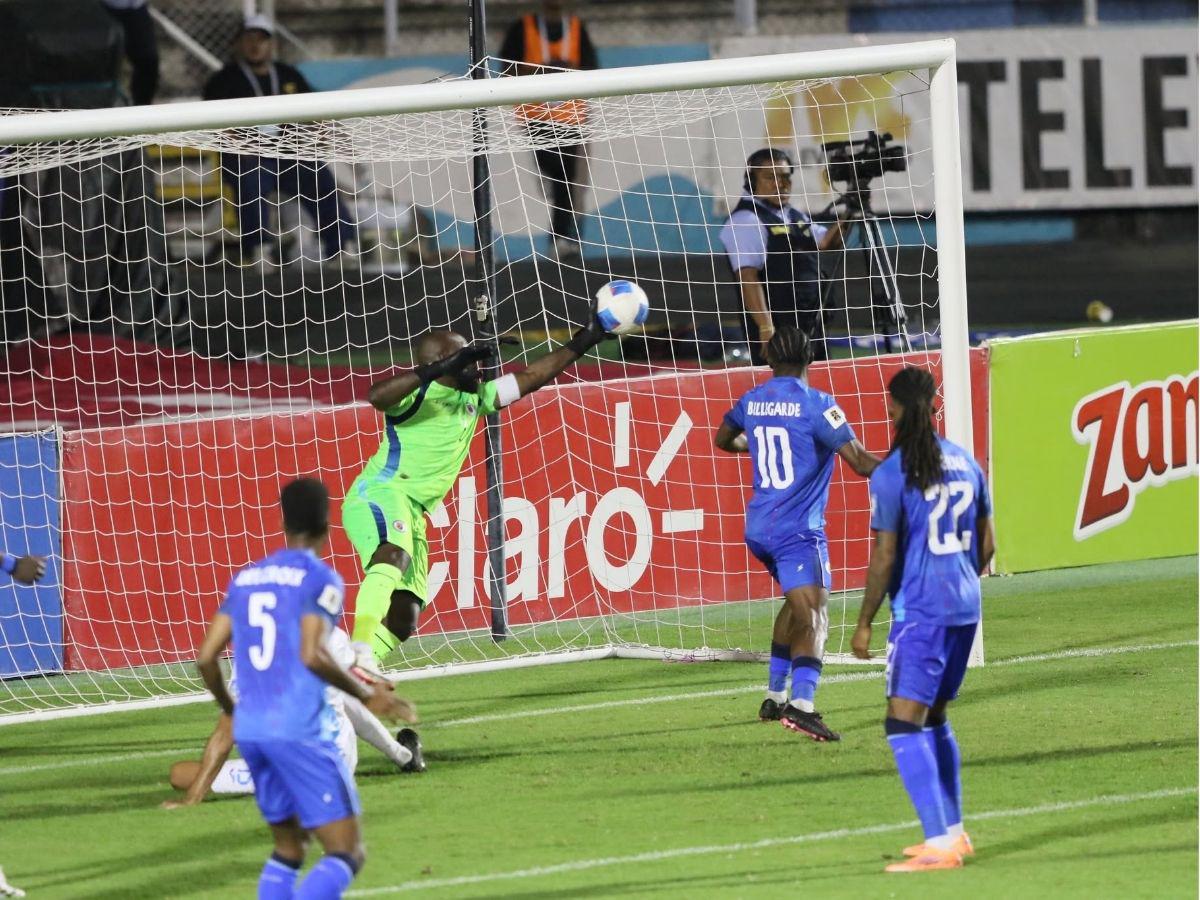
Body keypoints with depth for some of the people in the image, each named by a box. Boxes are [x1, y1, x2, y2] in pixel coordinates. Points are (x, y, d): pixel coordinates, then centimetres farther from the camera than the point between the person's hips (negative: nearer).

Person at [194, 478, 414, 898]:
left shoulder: (246, 578, 14)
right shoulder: (319, 579, -5)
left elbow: (206, 657, 10)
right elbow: (312, 655, -18)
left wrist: (230, 709, 27)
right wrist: (367, 694, -6)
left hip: (250, 731, 7)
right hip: (300, 732, -7)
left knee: (288, 850, 19)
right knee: (346, 853, -5)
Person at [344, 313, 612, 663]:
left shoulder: (474, 399, 17)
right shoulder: (417, 394, -8)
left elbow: (529, 378, 21)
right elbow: (376, 396, -30)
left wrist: (581, 343, 18)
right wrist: (438, 369, -35)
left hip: (411, 514, 9)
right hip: (378, 494, -9)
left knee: (402, 621, 1)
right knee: (394, 557, -39)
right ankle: (360, 653, -52)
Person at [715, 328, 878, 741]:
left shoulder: (753, 400, 9)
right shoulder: (815, 404, -11)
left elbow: (724, 439, 29)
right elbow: (860, 461, -14)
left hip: (758, 529, 7)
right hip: (799, 529, -7)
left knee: (797, 604, 26)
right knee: (813, 616, -14)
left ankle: (775, 697, 28)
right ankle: (801, 705, -33)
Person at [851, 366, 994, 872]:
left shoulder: (891, 475, -12)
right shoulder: (964, 462, 8)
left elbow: (883, 559, -12)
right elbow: (986, 543, 14)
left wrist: (864, 623, -4)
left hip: (920, 611, -7)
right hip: (965, 607, 8)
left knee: (904, 724, -8)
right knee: (934, 719, 21)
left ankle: (940, 843, -17)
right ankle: (953, 832, 24)